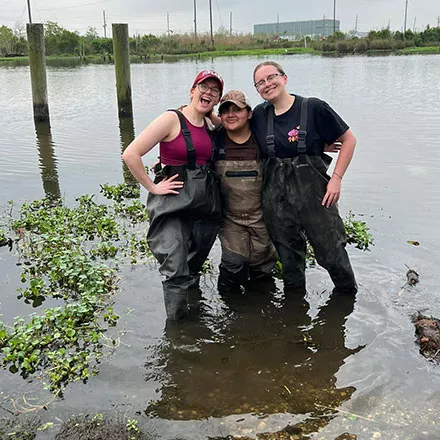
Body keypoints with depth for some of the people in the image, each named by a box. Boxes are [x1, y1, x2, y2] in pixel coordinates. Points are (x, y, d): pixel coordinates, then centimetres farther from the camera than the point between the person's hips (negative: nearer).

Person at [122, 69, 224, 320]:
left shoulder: (210, 126, 9)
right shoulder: (172, 119, -9)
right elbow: (131, 154, -14)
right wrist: (153, 187, -11)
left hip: (206, 203, 7)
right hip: (174, 203, -6)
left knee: (195, 265, 18)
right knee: (176, 269, -11)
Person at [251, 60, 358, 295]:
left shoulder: (313, 107, -7)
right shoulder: (259, 115, 5)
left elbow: (349, 139, -2)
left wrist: (336, 178, -9)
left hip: (313, 190, -3)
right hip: (276, 195, 4)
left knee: (331, 251, 4)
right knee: (288, 256, 15)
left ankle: (349, 294, 31)